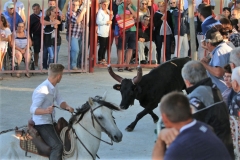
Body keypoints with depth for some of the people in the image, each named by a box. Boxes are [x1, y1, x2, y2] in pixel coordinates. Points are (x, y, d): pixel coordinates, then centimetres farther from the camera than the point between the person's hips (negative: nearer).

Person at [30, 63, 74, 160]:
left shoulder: (55, 87, 4)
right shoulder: (42, 90, -25)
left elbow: (59, 101, 12)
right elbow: (33, 109, -29)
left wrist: (67, 107, -11)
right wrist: (46, 111, -48)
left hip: (51, 121, 10)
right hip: (41, 124, -10)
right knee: (57, 146, -26)